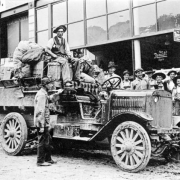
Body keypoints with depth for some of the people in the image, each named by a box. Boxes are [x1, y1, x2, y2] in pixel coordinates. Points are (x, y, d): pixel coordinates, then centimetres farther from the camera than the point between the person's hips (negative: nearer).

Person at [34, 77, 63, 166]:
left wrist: (57, 93, 17)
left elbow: (50, 98, 32)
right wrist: (41, 126, -24)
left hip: (44, 122, 10)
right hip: (41, 123, -10)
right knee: (43, 142, -2)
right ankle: (40, 161, 8)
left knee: (48, 140, 18)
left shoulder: (44, 94, 13)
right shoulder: (41, 95, -18)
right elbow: (40, 111, -23)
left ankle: (48, 159, 28)